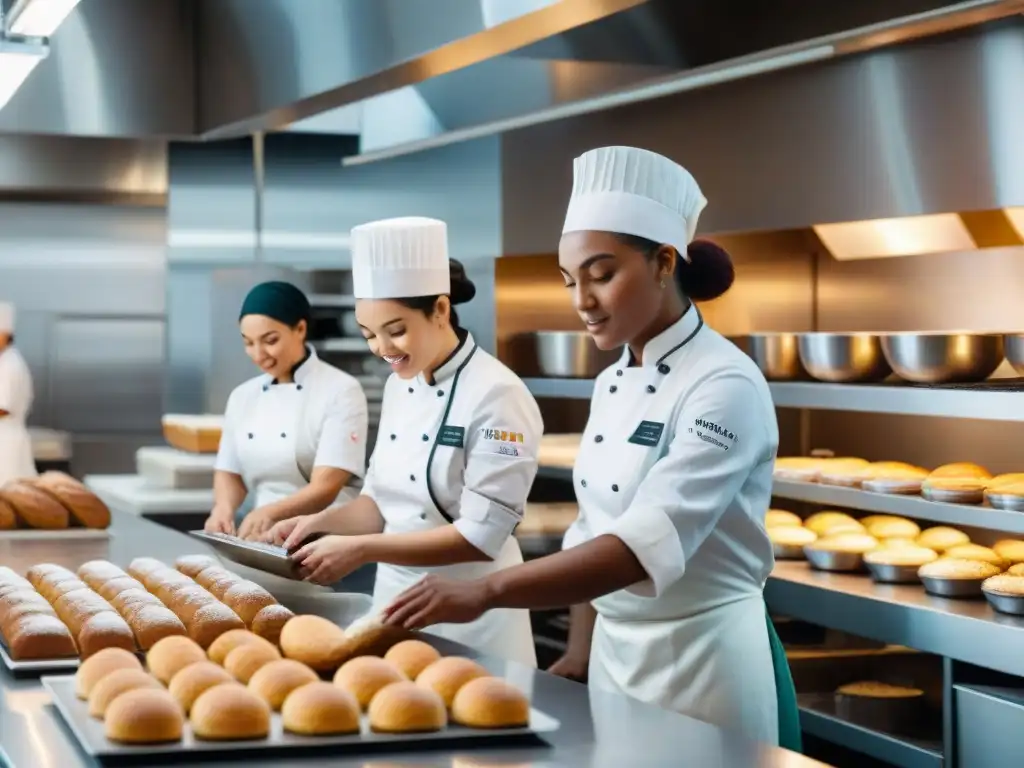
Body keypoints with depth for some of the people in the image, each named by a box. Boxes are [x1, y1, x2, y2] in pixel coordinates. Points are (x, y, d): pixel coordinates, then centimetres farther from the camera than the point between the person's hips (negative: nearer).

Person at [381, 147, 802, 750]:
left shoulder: (726, 386, -19)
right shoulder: (611, 385, 7)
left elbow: (646, 544, -30)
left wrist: (484, 593, -37)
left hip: (705, 659, -7)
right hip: (614, 648, 8)